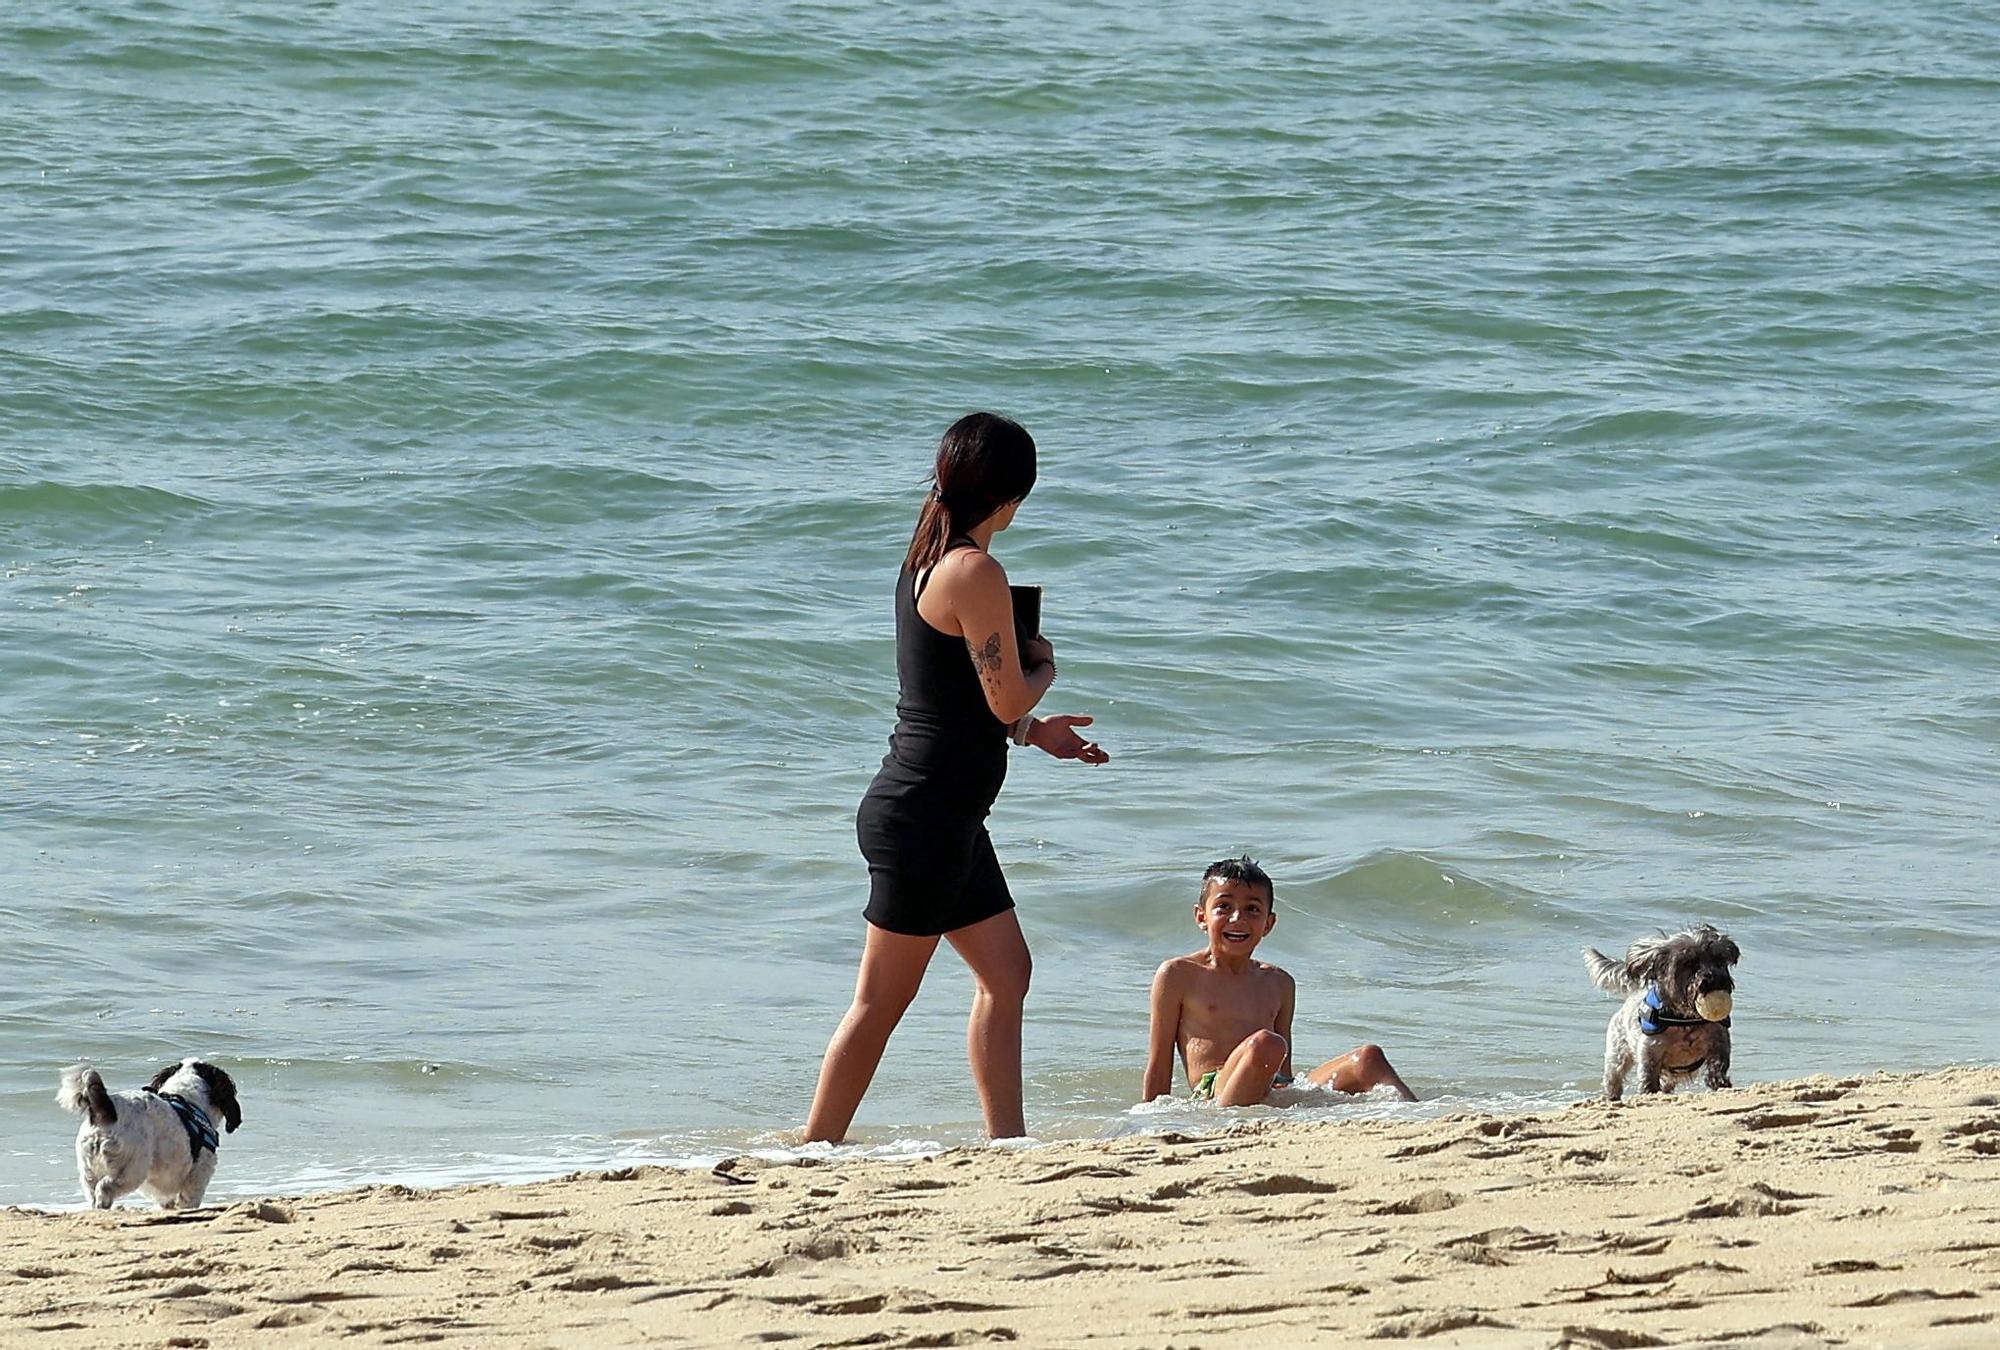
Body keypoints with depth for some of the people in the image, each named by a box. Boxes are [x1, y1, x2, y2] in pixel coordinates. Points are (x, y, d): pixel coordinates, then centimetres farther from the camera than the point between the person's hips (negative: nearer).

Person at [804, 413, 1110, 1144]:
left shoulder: (927, 562, 11)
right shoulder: (976, 573, -18)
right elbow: (1007, 699, -16)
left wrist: (1033, 731, 20)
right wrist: (1043, 666, 4)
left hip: (948, 816, 10)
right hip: (925, 814, -10)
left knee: (1006, 972, 15)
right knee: (881, 1000, -4)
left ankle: (1005, 1138, 18)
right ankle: (816, 1150, 1)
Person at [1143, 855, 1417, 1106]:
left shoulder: (1278, 983, 24)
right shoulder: (1179, 974, 9)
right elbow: (1160, 1064, 6)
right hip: (1214, 1097, -5)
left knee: (1367, 1058, -17)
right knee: (1265, 1043, -36)